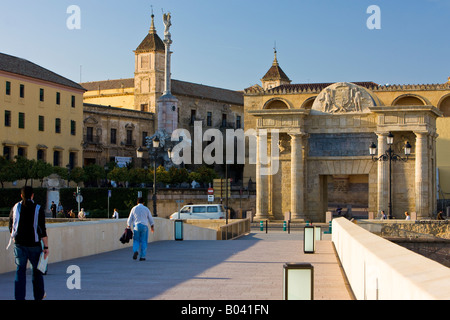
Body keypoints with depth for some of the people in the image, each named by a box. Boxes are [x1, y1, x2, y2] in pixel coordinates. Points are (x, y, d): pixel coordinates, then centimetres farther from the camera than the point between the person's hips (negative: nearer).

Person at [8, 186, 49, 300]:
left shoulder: (15, 208, 1)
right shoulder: (38, 209, -8)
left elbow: (11, 227, 9)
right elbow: (42, 230, -11)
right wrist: (46, 247, -7)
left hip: (19, 243, 2)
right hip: (34, 244, -2)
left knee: (20, 270, 9)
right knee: (36, 269, 14)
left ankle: (19, 296, 2)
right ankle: (39, 295, 26)